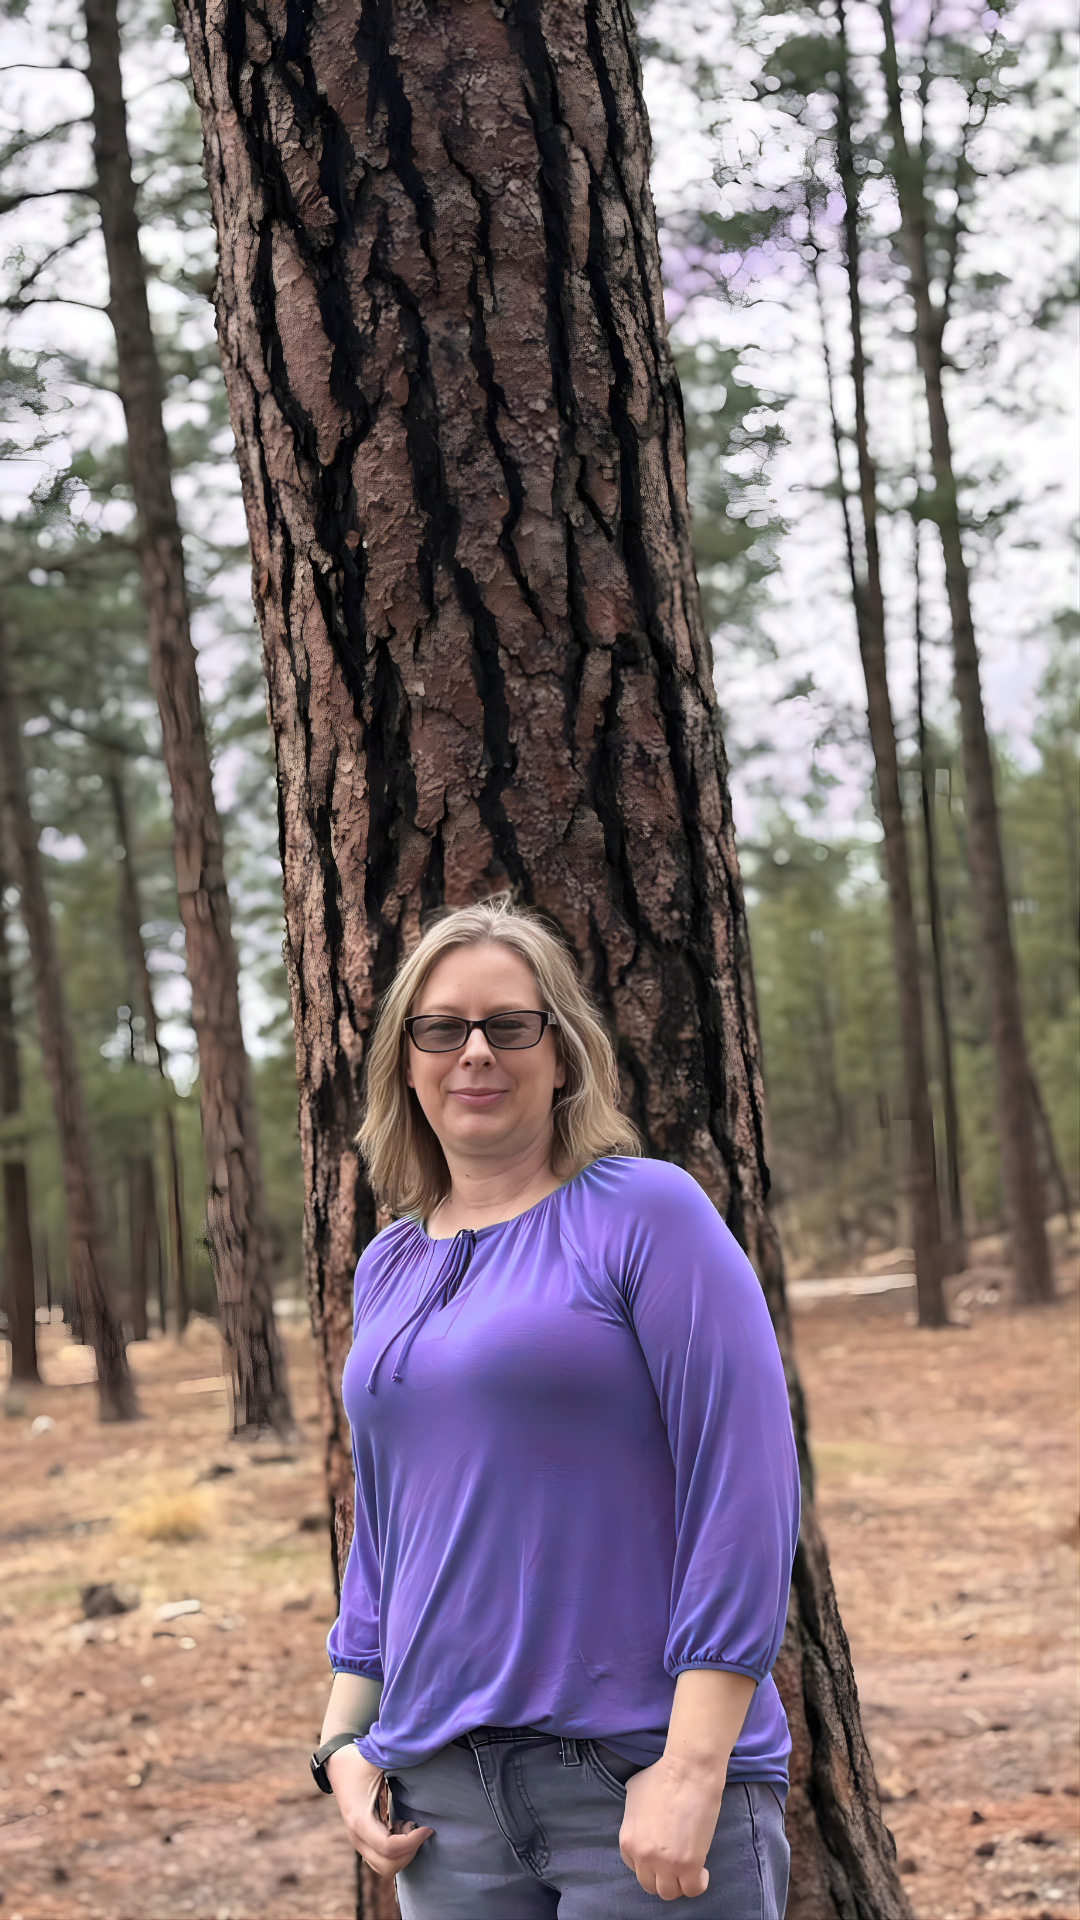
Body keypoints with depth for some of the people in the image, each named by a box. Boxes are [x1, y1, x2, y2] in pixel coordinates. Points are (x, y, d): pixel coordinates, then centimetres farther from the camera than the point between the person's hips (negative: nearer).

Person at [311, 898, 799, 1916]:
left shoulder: (645, 1212, -6)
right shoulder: (387, 1266, 12)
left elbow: (745, 1491, -12)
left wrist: (694, 1766, -17)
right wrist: (346, 1739, 12)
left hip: (646, 1768, -5)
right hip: (440, 1782, 5)